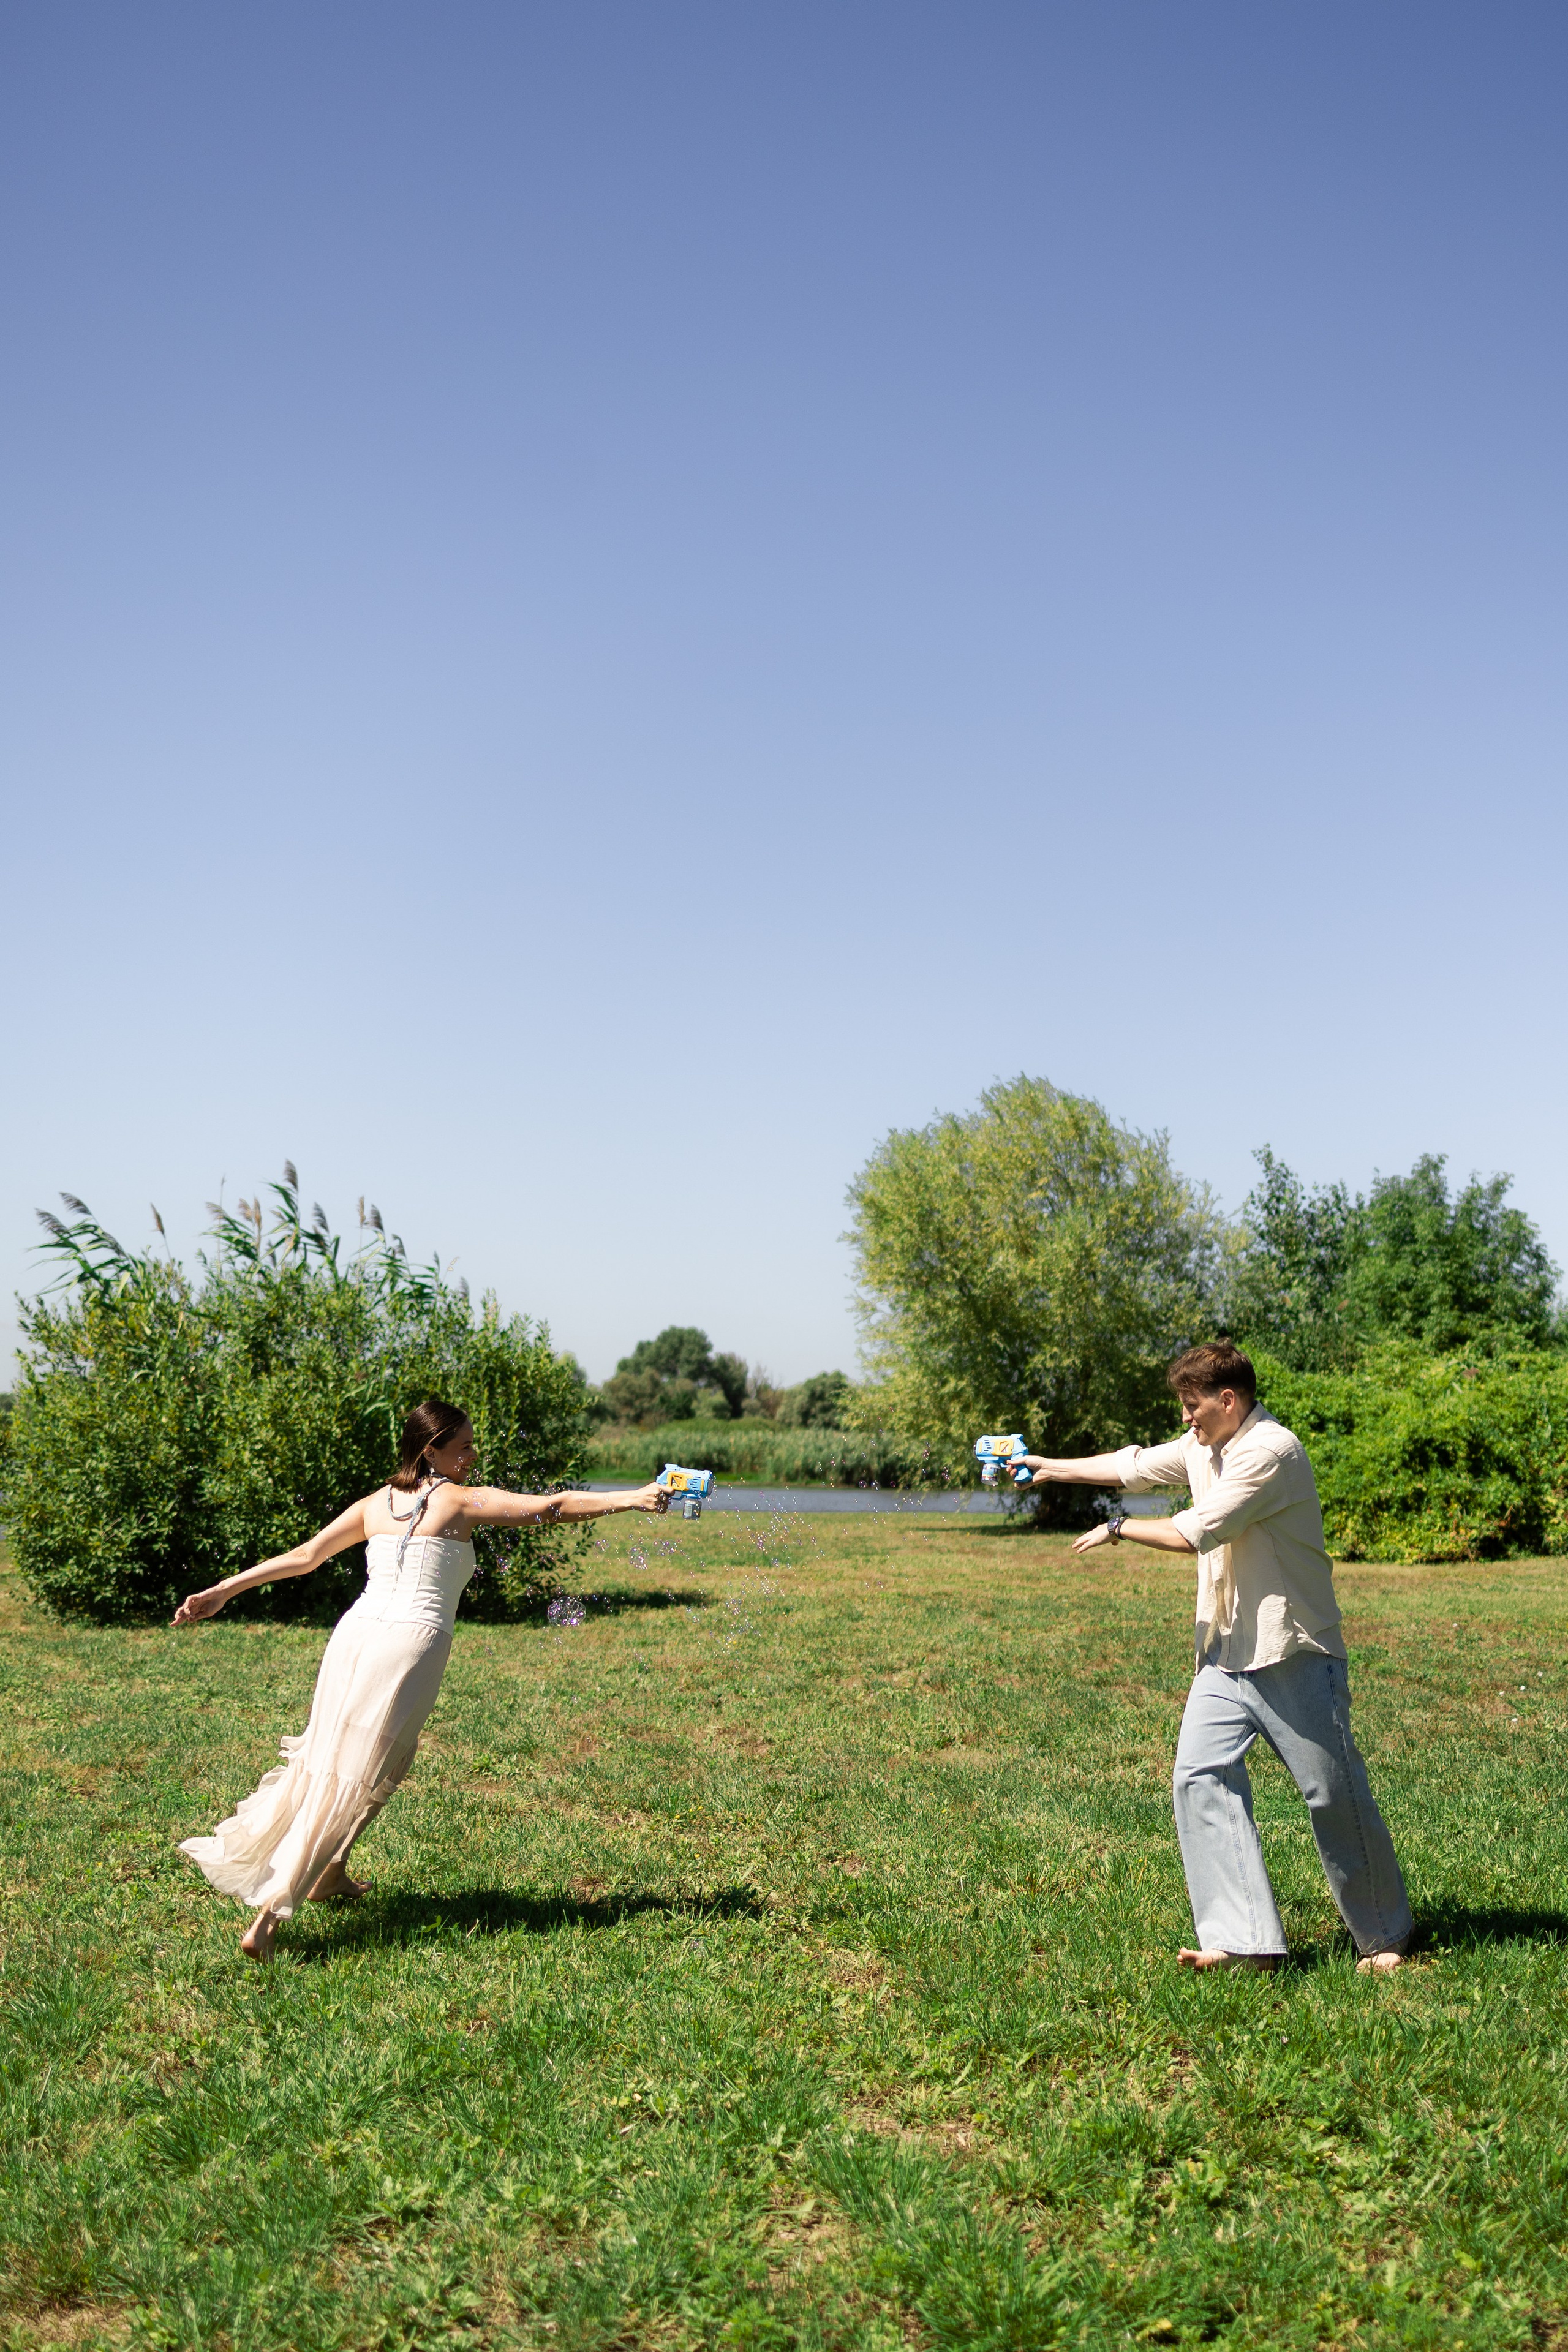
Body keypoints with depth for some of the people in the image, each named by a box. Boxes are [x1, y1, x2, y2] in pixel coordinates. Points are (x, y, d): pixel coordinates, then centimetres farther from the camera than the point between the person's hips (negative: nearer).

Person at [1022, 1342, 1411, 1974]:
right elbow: (1135, 1467, 26)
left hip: (1292, 1655, -8)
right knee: (1200, 1778, -5)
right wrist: (1051, 1467, 30)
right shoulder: (1202, 1447, 12)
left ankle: (1383, 1936, 19)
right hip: (1225, 1655, 8)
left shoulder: (1272, 1450, -17)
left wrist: (1118, 1528, -6)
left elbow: (1197, 1532, -19)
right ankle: (1246, 1940, -6)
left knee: (1333, 1793, 1)